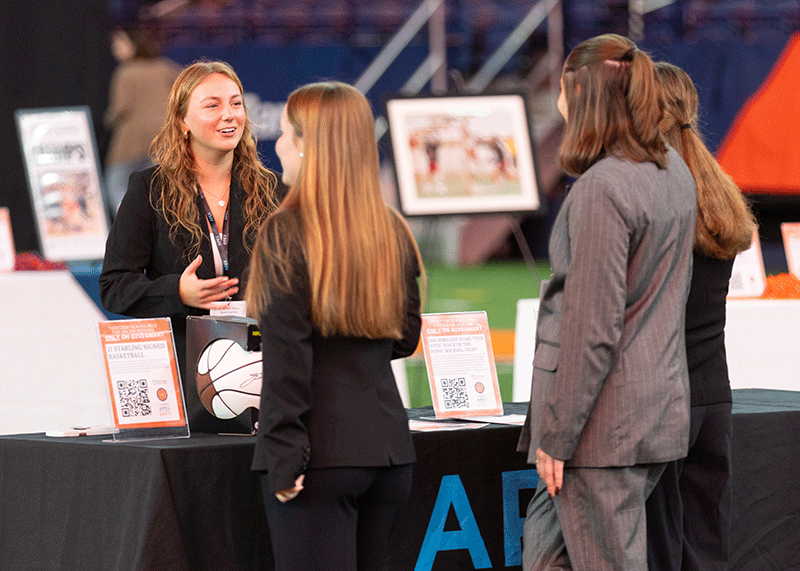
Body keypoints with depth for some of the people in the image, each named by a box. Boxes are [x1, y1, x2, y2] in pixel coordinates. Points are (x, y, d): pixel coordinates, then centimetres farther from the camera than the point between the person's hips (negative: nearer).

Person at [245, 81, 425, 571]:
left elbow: (286, 359, -15)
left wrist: (284, 457, -13)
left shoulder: (287, 235, -11)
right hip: (389, 447, 7)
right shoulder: (393, 232, 8)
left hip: (322, 452, -6)